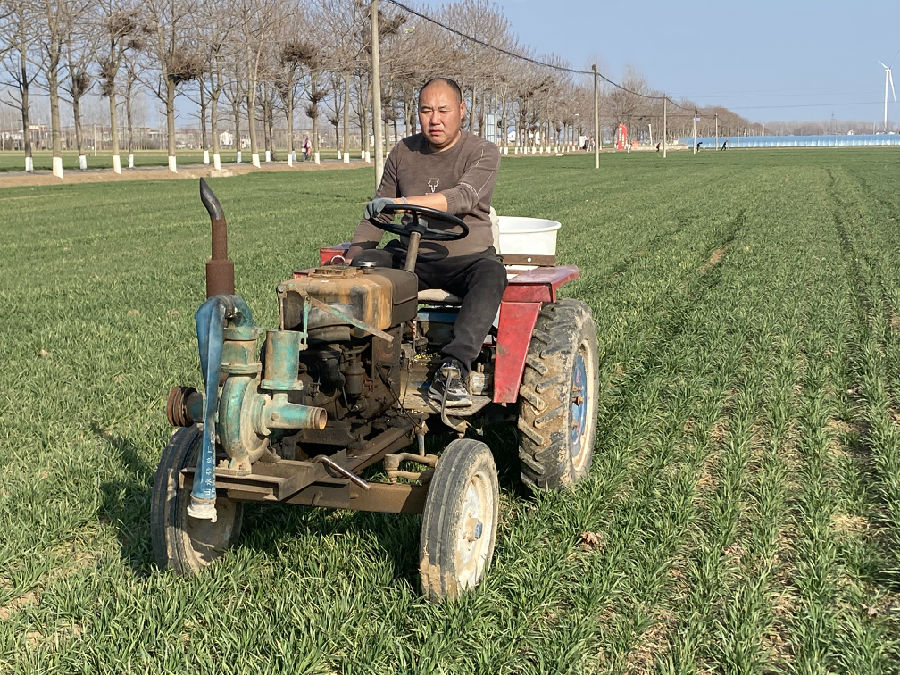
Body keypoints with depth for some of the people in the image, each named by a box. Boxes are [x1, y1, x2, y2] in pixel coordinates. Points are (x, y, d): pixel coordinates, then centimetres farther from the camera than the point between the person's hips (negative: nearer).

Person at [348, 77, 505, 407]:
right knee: (360, 267, -25)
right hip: (409, 256, 4)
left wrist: (402, 202, -36)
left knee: (491, 274, -37)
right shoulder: (403, 153, 11)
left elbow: (463, 197, -23)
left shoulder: (483, 153, -2)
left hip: (465, 257, -3)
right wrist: (352, 255, -1)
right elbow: (375, 214, 17)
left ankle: (452, 368, -48)